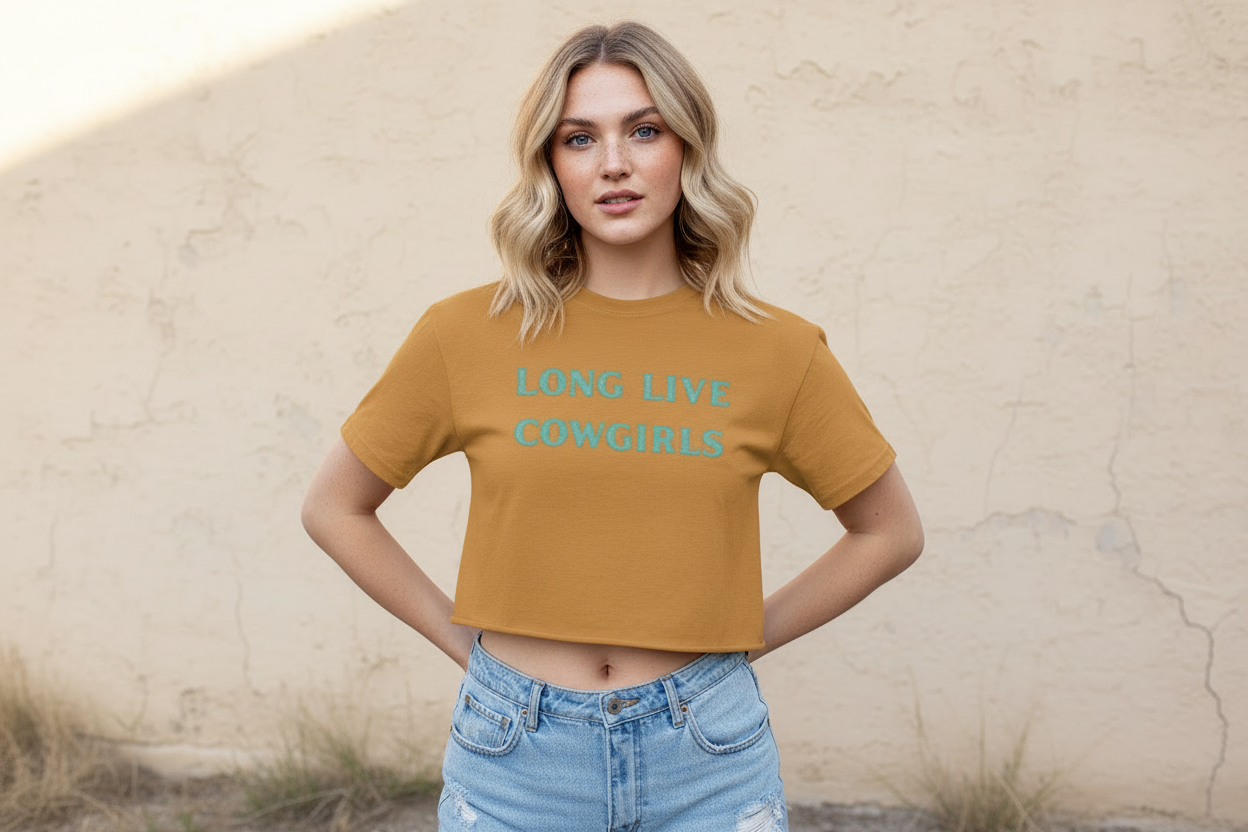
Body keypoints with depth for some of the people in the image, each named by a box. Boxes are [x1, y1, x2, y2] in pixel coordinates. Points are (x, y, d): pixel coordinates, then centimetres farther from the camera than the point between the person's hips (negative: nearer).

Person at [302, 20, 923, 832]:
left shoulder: (776, 349, -3)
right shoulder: (466, 336, -4)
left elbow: (892, 531, 8)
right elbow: (334, 507, 7)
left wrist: (742, 638, 2)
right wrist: (463, 637, 1)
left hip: (707, 759, 0)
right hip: (515, 759, 0)